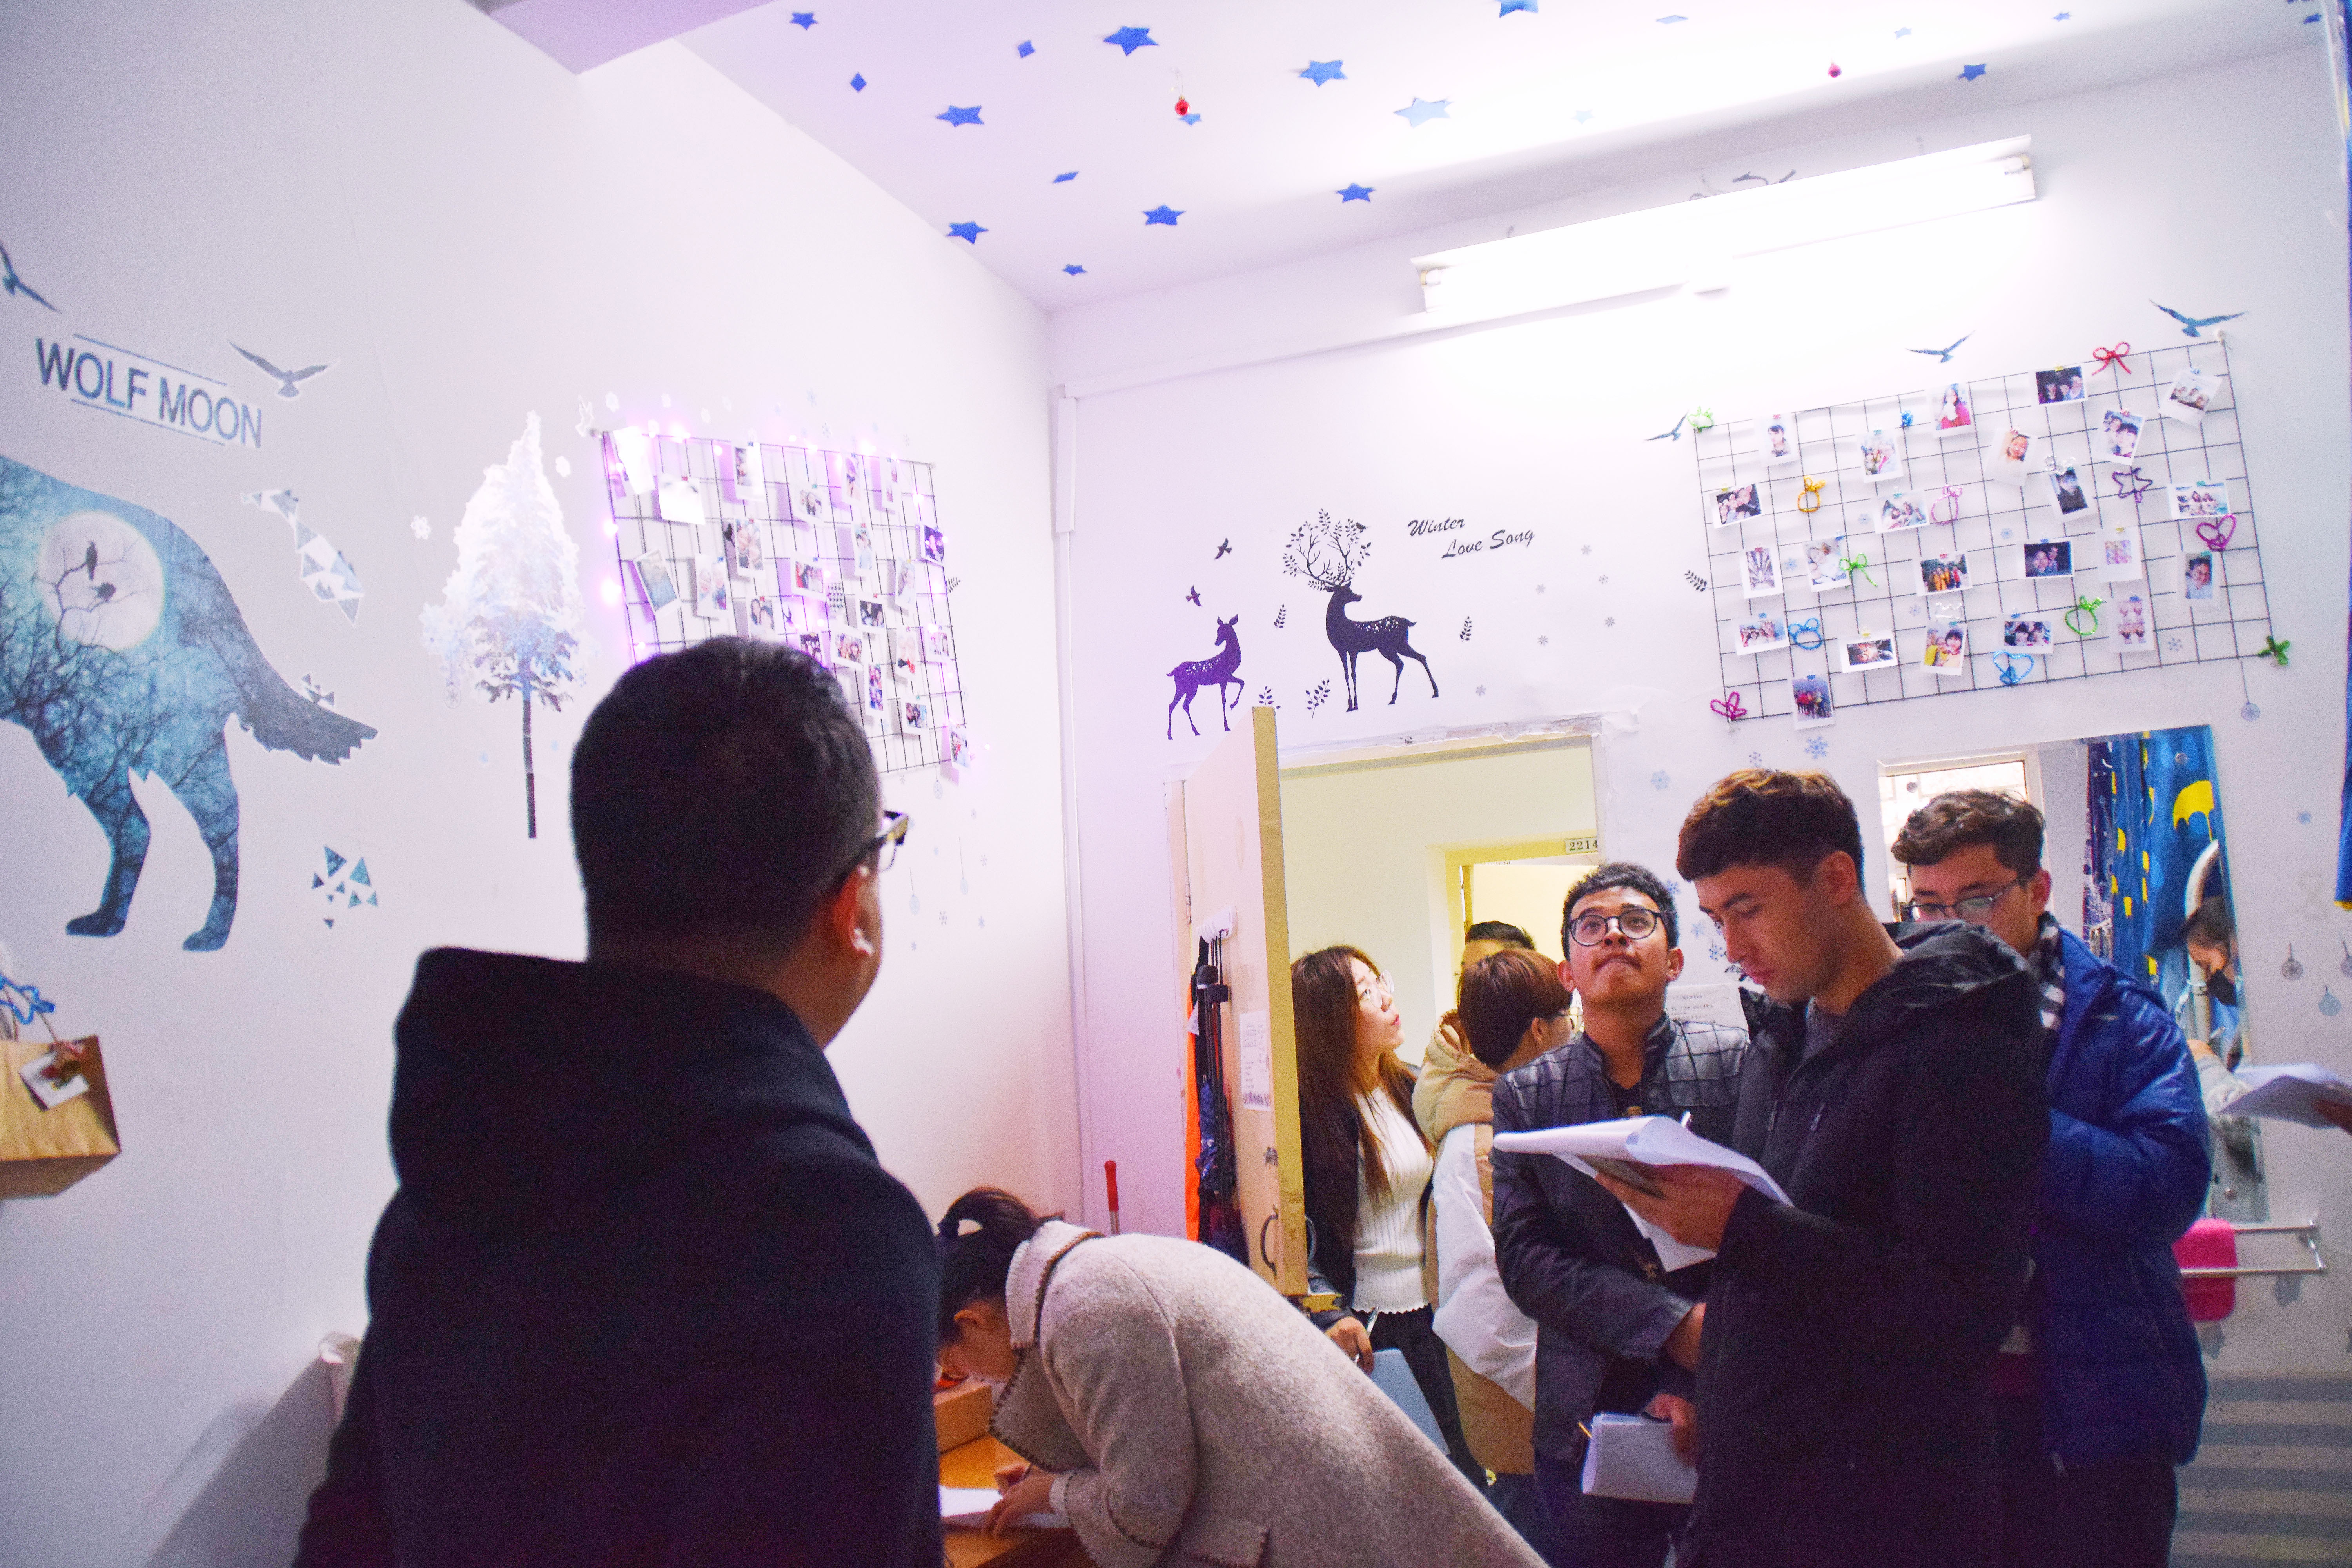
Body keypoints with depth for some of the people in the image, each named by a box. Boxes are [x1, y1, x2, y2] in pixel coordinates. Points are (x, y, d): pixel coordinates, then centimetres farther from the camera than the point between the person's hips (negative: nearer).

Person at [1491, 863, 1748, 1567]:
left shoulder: (1738, 1064, -2)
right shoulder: (1524, 1095, 4)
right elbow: (1525, 1259, -5)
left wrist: (1697, 1383, -15)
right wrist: (1677, 1329, -17)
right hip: (1590, 1424, 1)